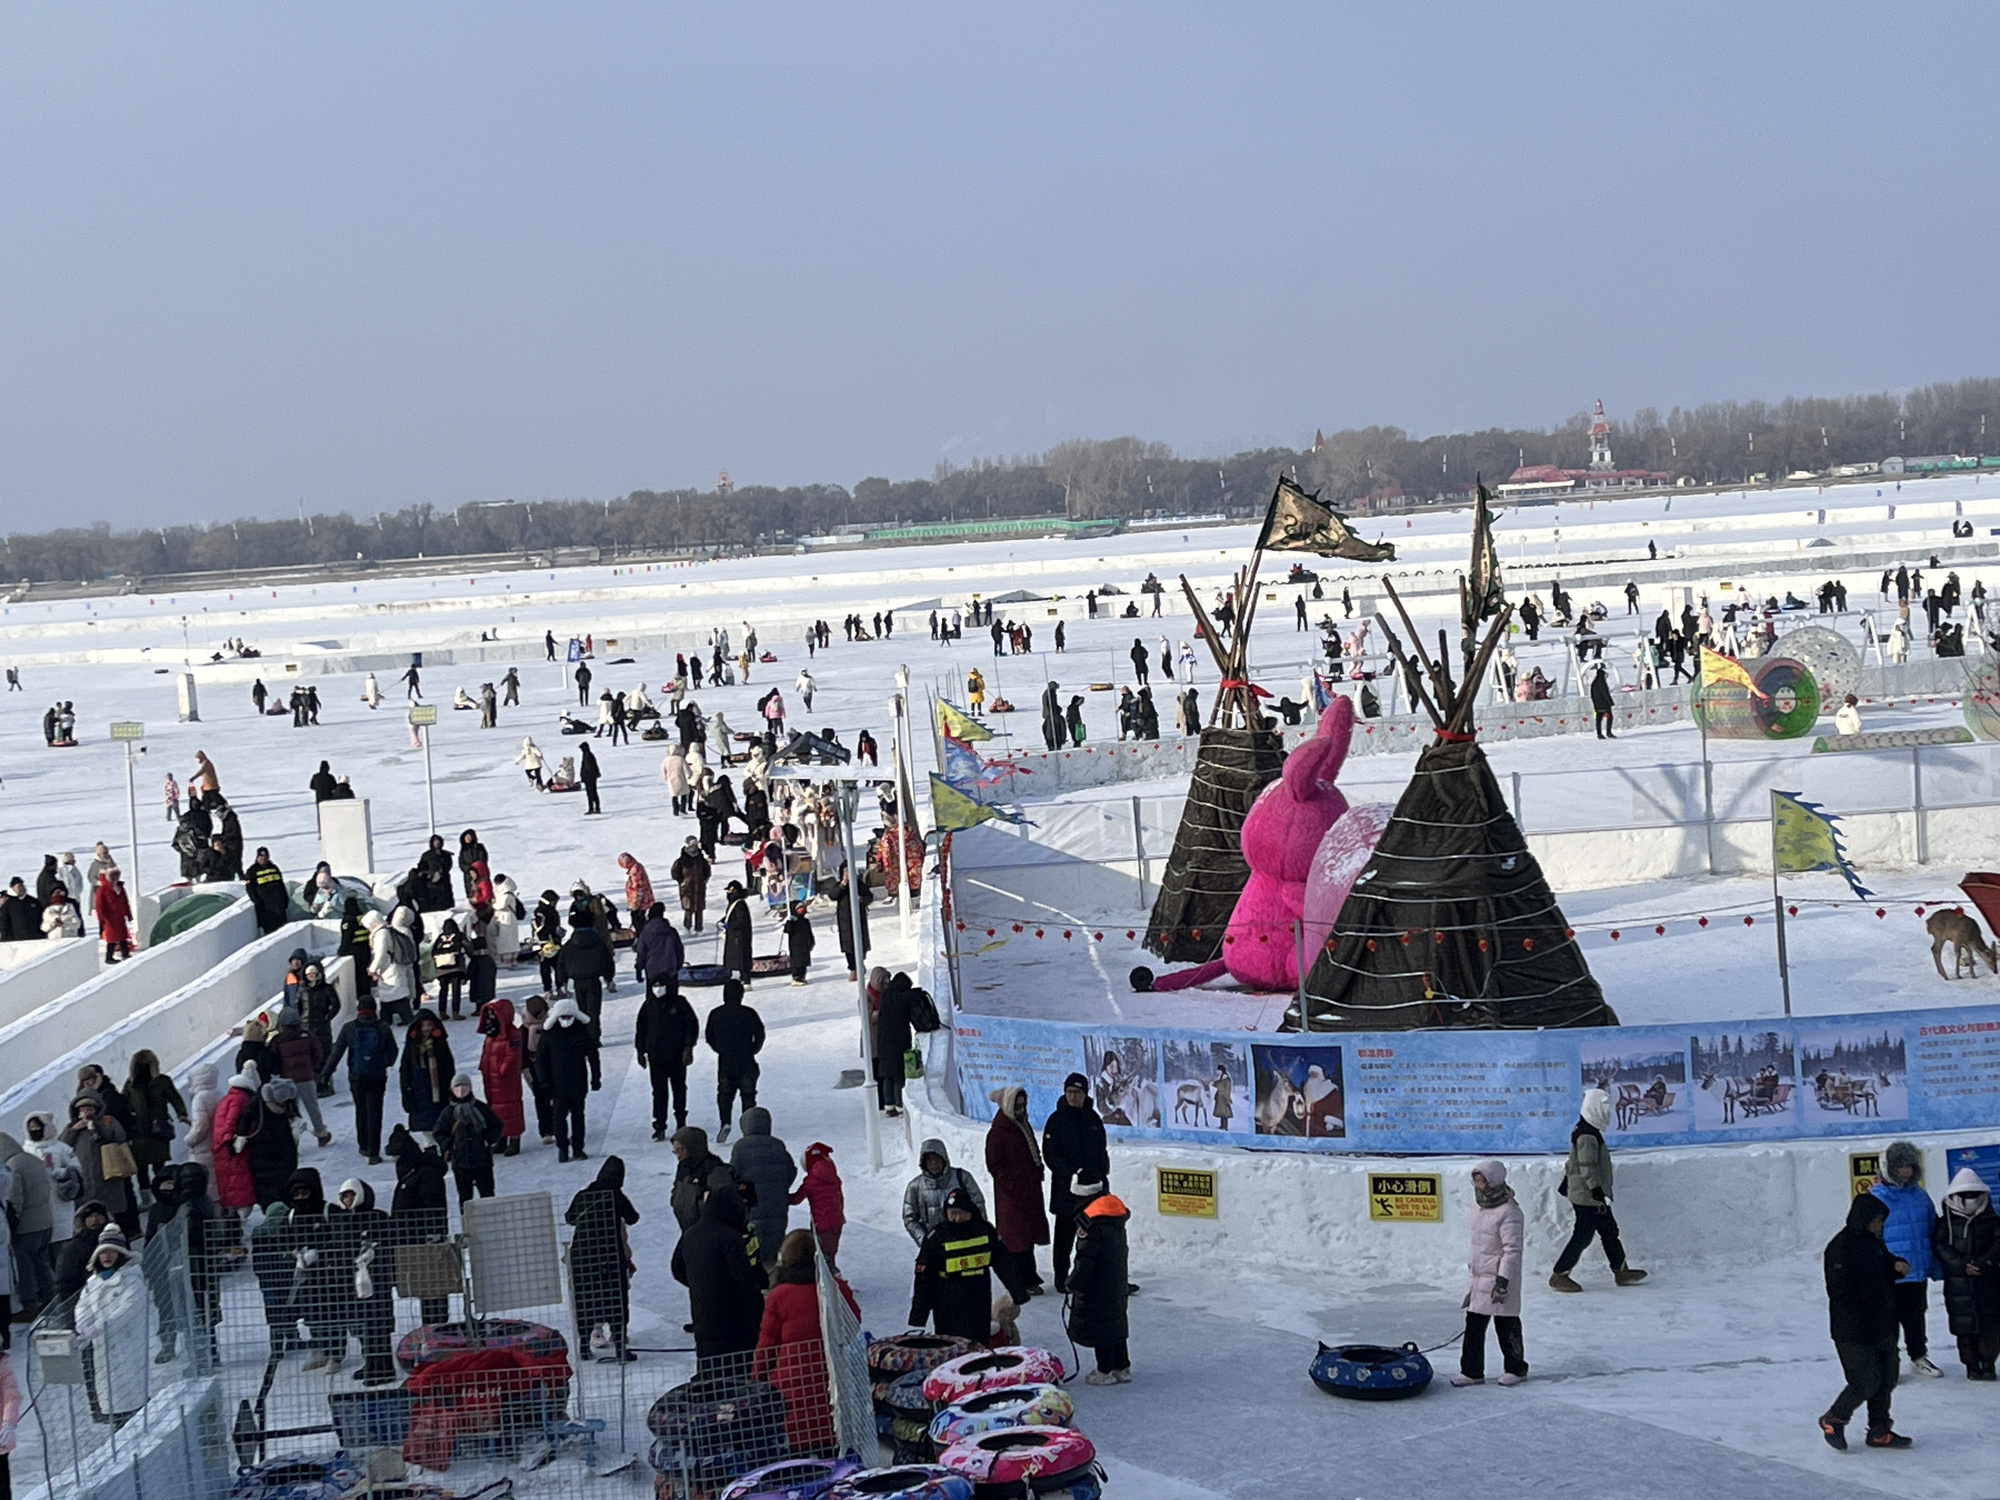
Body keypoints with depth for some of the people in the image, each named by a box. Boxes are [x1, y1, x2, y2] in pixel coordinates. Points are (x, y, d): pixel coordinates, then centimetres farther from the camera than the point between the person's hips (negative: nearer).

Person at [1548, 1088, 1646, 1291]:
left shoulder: (1583, 1130, 11)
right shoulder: (1587, 1136, -21)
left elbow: (1574, 1162, 21)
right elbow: (1588, 1168, -25)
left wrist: (1566, 1183, 29)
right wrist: (1597, 1191, -26)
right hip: (1588, 1198, -11)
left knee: (1610, 1231, 14)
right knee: (1582, 1236, -4)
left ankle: (1621, 1271, 22)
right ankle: (1559, 1276, 4)